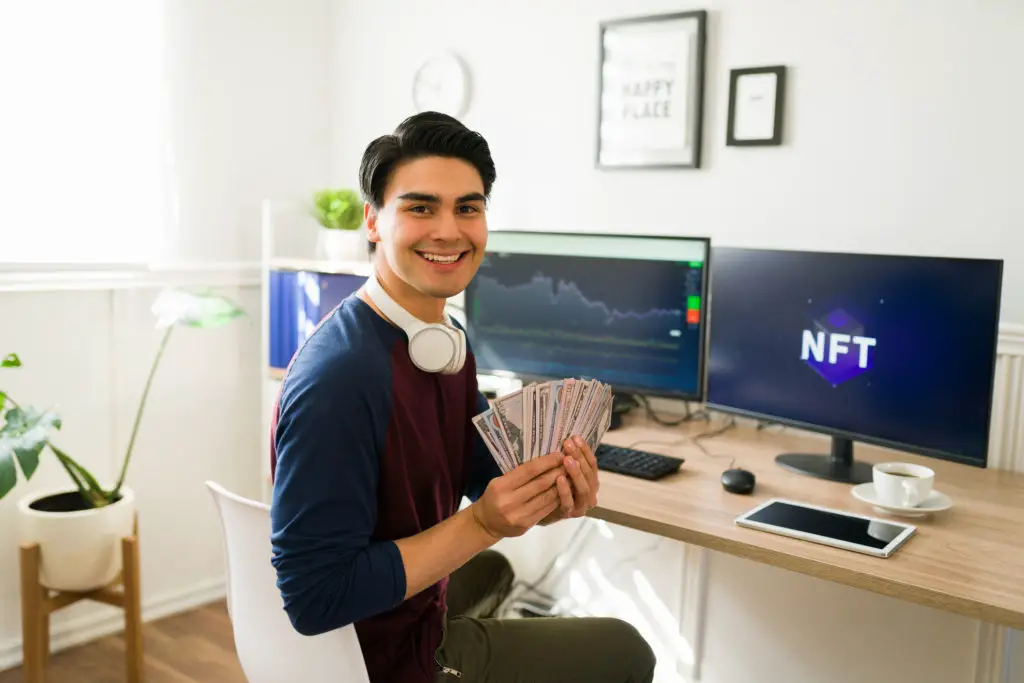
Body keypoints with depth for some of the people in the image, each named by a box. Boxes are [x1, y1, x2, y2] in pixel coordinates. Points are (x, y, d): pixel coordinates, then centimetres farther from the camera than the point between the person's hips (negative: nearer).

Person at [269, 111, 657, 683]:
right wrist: (483, 523, -31)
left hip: (414, 603, 8)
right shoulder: (337, 378, -32)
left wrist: (548, 498, -17)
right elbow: (315, 598, -31)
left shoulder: (450, 341, -3)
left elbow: (484, 468, 5)